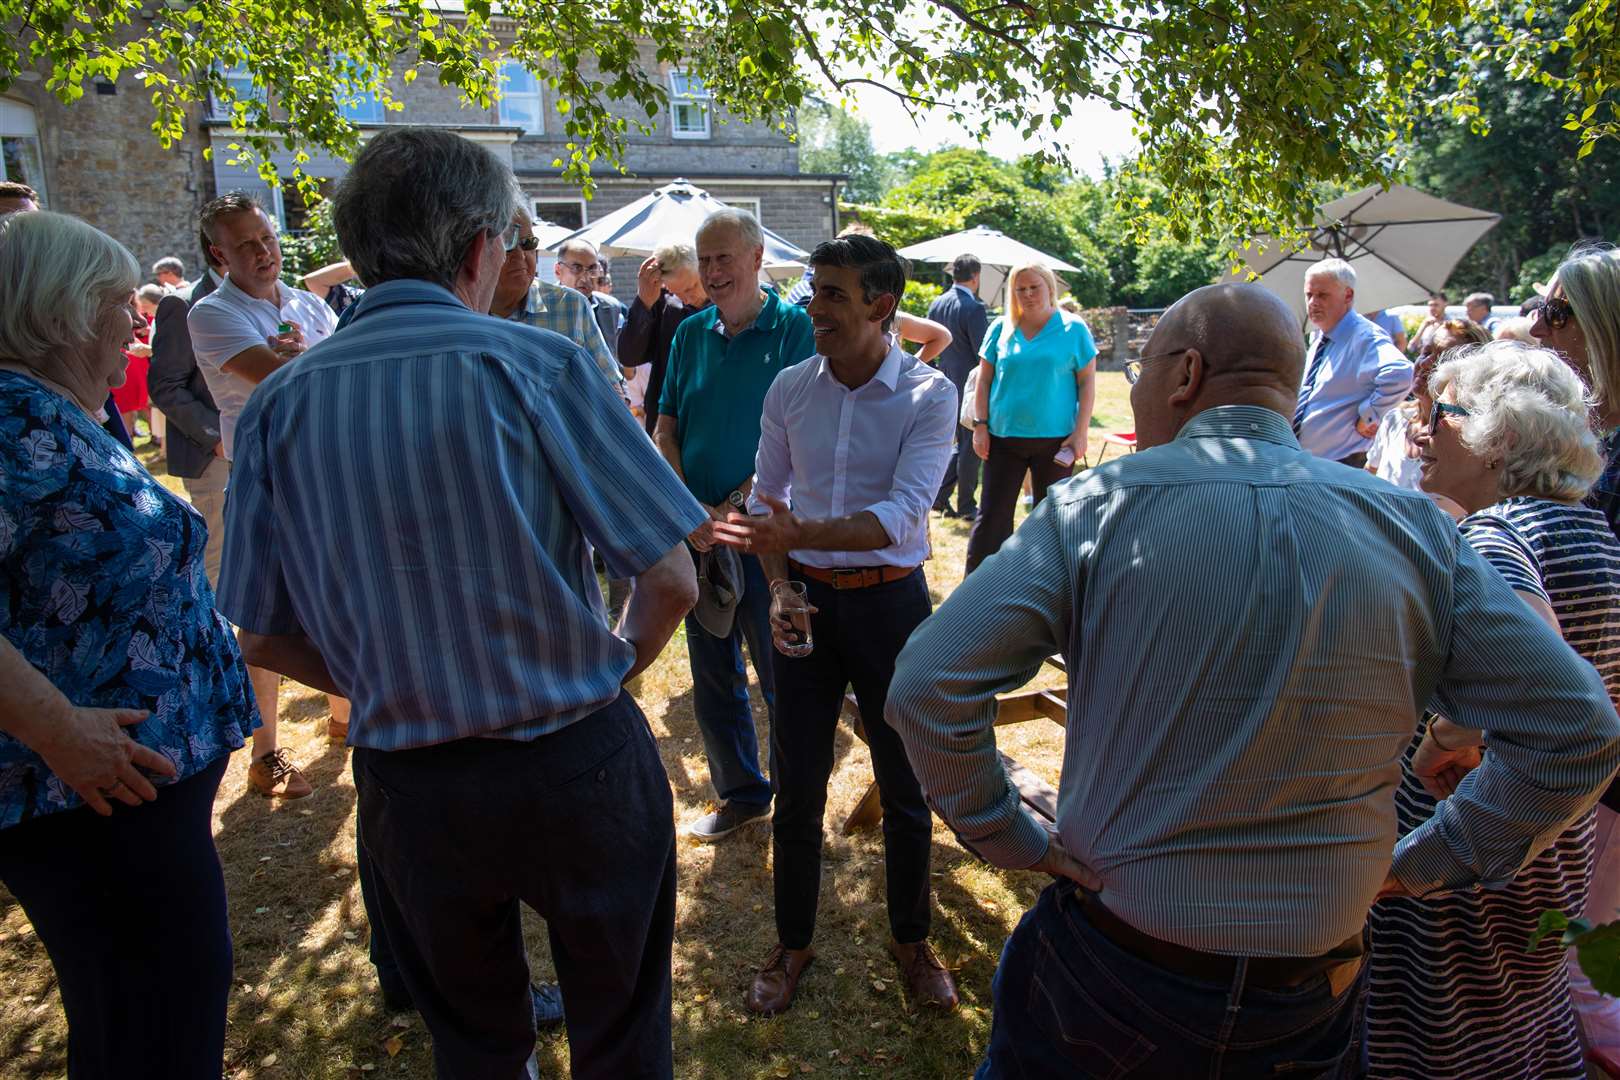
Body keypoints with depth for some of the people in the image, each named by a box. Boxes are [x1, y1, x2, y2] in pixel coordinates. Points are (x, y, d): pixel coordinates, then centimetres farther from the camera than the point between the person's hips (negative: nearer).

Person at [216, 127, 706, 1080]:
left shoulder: (280, 404, -3)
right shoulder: (533, 364, -14)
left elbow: (266, 638, 2)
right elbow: (671, 580, -14)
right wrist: (614, 672, 4)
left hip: (406, 783, 4)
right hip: (576, 764, -3)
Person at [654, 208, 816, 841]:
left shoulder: (795, 329, -8)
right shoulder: (691, 333, 8)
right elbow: (666, 428, 6)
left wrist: (735, 507, -19)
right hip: (697, 533, 6)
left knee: (781, 678, 5)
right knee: (712, 677, 15)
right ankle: (740, 795, 32)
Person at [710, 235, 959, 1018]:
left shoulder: (929, 395, -10)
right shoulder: (790, 388, 0)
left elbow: (903, 513, -21)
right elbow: (766, 499, 6)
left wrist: (802, 534, -34)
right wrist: (778, 590, -7)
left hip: (890, 599, -2)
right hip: (806, 597, 3)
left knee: (906, 785, 10)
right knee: (797, 784, 10)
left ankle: (910, 938, 33)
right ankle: (792, 943, 31)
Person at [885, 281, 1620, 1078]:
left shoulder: (1100, 505, -15)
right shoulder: (1414, 529, -6)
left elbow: (926, 684, -20)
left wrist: (1010, 839, -8)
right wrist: (1423, 864, 4)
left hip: (1106, 973, -2)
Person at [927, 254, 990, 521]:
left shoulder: (936, 305, 5)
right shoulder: (974, 308, -18)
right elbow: (984, 353, -18)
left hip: (948, 385, 7)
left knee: (962, 443, 19)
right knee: (972, 446, 4)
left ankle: (940, 494, 13)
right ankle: (966, 506, 12)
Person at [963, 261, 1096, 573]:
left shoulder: (1073, 329, 0)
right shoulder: (1001, 328, 5)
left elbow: (1087, 383, 0)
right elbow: (984, 380, 8)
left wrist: (1080, 433, -7)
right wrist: (980, 426, 1)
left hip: (1055, 440, -1)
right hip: (1003, 438, 1)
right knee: (992, 514, 2)